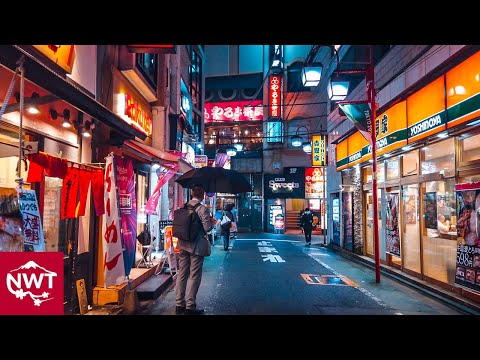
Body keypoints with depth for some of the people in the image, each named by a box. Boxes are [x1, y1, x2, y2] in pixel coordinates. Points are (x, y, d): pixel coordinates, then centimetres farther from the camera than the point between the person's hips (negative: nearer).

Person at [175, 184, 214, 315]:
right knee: (194, 276, 3)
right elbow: (207, 228, -17)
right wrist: (212, 221, 2)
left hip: (183, 245, 6)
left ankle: (179, 304, 21)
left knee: (182, 274, 13)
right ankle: (190, 306, 8)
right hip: (197, 246, -6)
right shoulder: (203, 209, -13)